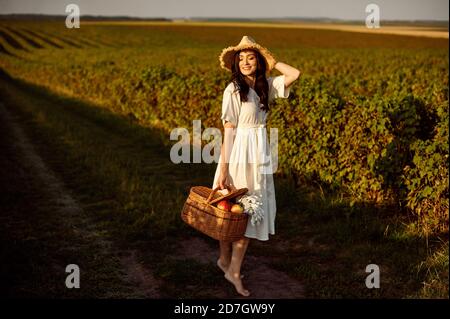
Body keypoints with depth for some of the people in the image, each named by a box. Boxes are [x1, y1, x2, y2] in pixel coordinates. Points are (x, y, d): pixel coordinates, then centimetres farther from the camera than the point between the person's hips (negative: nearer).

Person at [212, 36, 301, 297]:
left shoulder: (266, 85, 5)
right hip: (239, 151, -6)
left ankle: (234, 270, 19)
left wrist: (271, 61, 2)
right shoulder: (233, 90, -11)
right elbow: (229, 130, -13)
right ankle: (225, 259, 25)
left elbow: (295, 74, -4)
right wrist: (223, 168, -15)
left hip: (260, 151, 6)